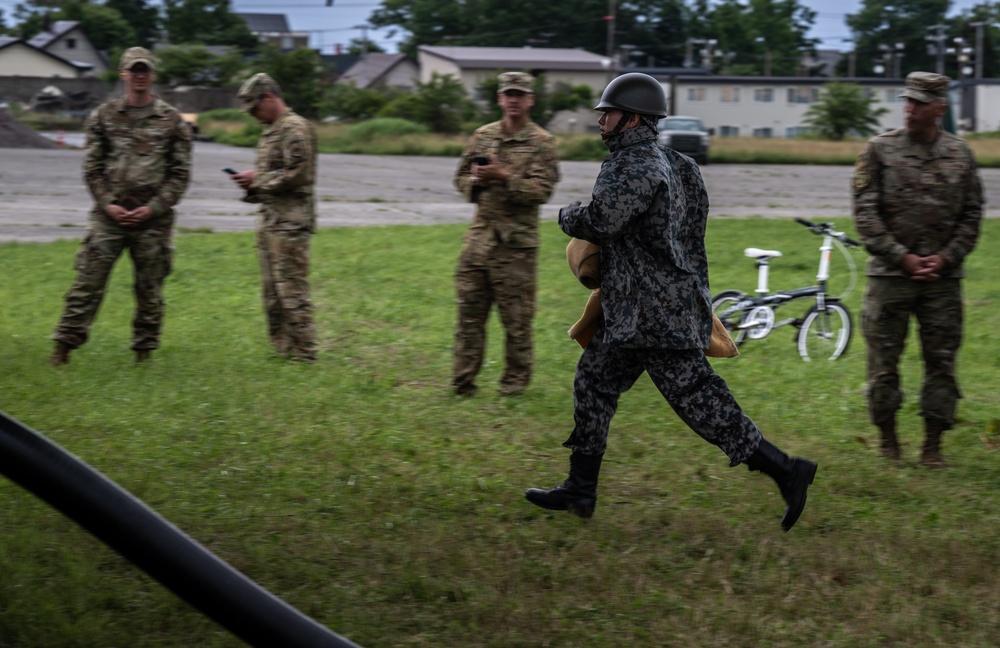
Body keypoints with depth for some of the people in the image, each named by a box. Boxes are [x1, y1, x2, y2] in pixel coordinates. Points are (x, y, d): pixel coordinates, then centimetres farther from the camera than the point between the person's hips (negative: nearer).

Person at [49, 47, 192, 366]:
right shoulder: (103, 117, 7)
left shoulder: (172, 120, 4)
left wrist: (154, 208, -8)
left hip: (154, 220, 0)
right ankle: (63, 347, 1)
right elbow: (92, 167, 7)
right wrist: (107, 204, -7)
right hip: (108, 217, 0)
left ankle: (144, 352, 17)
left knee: (150, 289, 6)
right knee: (87, 283, -3)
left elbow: (181, 173, 2)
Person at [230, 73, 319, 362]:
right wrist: (251, 184, 8)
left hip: (290, 222, -10)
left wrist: (257, 179, -12)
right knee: (272, 292, 13)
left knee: (292, 291, -9)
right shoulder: (270, 130, 19)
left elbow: (297, 174, -19)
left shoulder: (295, 128, -12)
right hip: (269, 220, 10)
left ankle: (303, 353, -6)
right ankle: (282, 348, 19)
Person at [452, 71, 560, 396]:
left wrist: (503, 177, -19)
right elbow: (461, 178, 17)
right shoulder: (482, 136, 12)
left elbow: (541, 190, -11)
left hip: (517, 244, -4)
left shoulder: (541, 143, -1)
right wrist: (476, 180, -5)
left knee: (517, 317, 2)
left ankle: (515, 382, 13)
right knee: (469, 311, 4)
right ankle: (462, 382, 9)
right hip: (480, 236, 4)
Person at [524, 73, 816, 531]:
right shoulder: (664, 162, 16)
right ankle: (579, 491, 21)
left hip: (656, 314, -11)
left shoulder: (635, 165, -16)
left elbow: (600, 221, -26)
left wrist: (566, 216, -4)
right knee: (593, 382, 15)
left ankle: (785, 471, -7)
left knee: (701, 403, -9)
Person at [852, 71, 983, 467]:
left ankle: (933, 445, 11)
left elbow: (972, 215, 8)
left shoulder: (960, 155, 6)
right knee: (883, 360, 2)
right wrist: (902, 257, -10)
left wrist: (946, 258, -5)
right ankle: (888, 441, 16)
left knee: (942, 361, 3)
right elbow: (865, 213, -4)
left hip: (943, 275, 2)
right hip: (890, 273, -2)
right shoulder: (879, 151, -1)